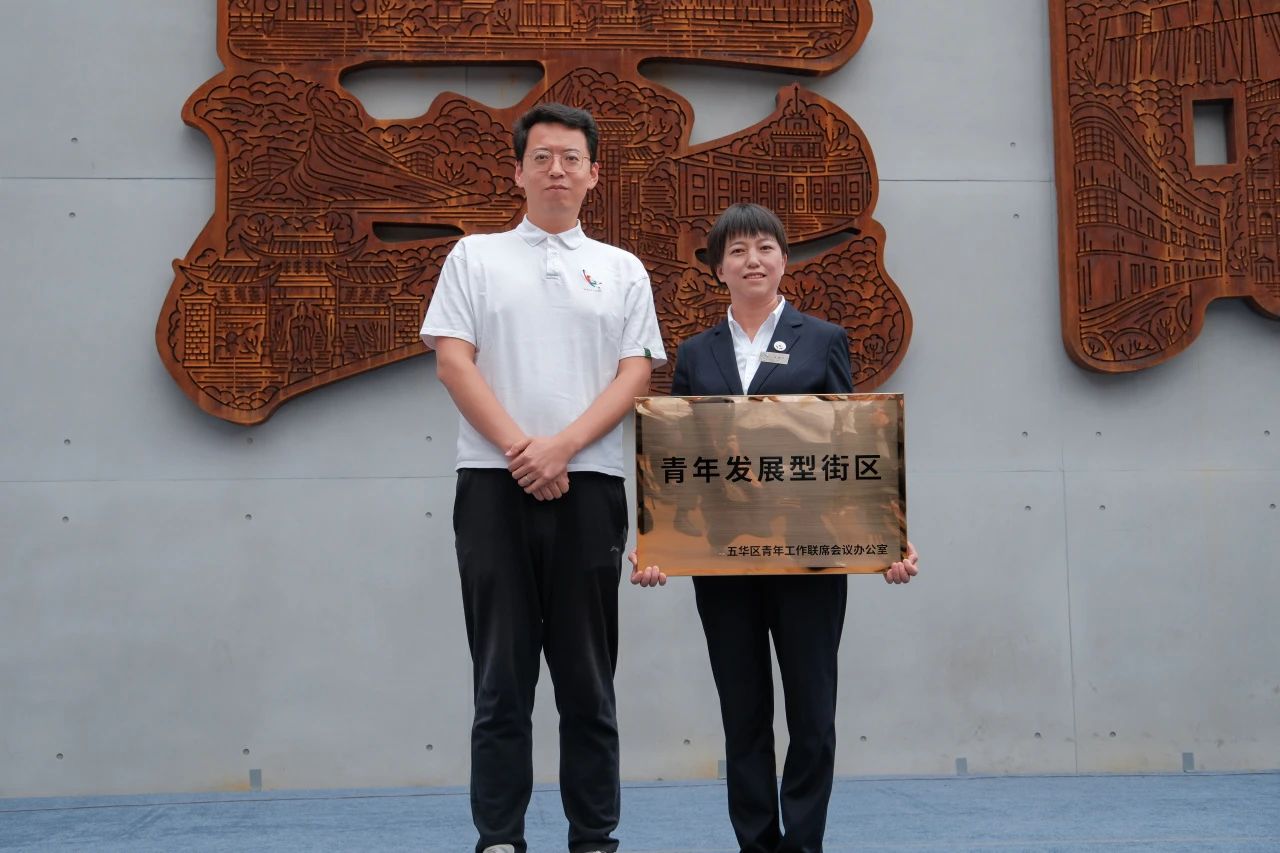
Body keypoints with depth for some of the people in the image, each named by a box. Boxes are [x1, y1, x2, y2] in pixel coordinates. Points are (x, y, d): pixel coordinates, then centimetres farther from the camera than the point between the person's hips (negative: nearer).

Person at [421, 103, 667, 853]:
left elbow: (635, 375, 3)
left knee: (588, 678, 6)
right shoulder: (476, 258, 9)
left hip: (589, 486, 1)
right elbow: (454, 361, -1)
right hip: (494, 483, -1)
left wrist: (562, 447, -12)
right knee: (502, 676, 3)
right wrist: (518, 448, -12)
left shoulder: (623, 271, 12)